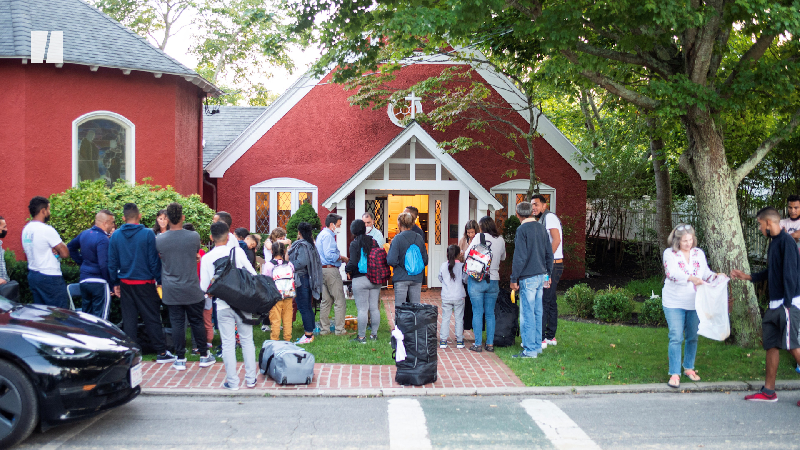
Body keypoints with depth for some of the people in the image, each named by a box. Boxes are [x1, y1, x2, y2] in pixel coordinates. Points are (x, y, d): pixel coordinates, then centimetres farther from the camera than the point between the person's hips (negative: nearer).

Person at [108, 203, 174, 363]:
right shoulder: (148, 234, -10)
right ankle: (161, 353, 8)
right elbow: (154, 260, -8)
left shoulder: (116, 236, 1)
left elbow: (112, 263, 5)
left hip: (125, 284, 3)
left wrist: (115, 283, 14)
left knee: (129, 320, 9)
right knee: (152, 319, 4)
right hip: (145, 284, -3)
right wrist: (160, 281, -1)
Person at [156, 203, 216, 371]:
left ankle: (180, 359, 11)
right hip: (192, 290, 0)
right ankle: (204, 356, 20)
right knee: (197, 321, 11)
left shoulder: (159, 239, -8)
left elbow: (159, 257, 8)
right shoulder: (194, 236, -8)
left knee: (177, 323, 6)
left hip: (171, 292, 0)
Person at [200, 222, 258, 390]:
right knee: (247, 340, 11)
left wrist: (211, 292, 20)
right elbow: (253, 274, -4)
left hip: (223, 305, 0)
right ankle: (250, 379, 15)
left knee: (228, 343, 6)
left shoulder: (206, 258, -2)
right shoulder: (237, 251, -4)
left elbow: (203, 287, -2)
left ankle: (232, 382, 10)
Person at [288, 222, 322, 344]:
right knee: (308, 307, 14)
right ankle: (310, 333, 20)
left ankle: (308, 335, -5)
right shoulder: (311, 244, 11)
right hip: (309, 278, 9)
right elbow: (317, 262, 14)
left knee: (303, 307, -6)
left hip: (301, 278, -9)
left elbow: (301, 263, -24)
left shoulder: (301, 245, -14)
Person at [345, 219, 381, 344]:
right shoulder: (373, 242, 4)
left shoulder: (355, 244, -10)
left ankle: (361, 336, 3)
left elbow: (353, 263, -16)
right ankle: (374, 333, 19)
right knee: (374, 308, 10)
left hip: (360, 280, -5)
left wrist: (347, 269, 3)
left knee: (362, 309, -2)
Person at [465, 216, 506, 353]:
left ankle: (477, 344, 4)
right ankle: (490, 344, 12)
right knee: (490, 313, 10)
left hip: (476, 280, -3)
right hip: (494, 281, 3)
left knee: (477, 313, 2)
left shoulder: (479, 237, -7)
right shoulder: (501, 240, 4)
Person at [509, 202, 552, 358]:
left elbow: (520, 257, -15)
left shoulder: (522, 230, -12)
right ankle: (537, 345, 21)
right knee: (537, 312, 14)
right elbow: (549, 253, 15)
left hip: (528, 278, -8)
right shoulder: (541, 228, 10)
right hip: (541, 275, 8)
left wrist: (514, 279, -10)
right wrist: (547, 273, 23)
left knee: (527, 314, -4)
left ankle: (530, 350, -2)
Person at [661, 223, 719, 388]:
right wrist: (691, 278, -35)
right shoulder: (669, 253, -5)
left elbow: (706, 273, 8)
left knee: (693, 337, 12)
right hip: (674, 303, -4)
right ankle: (674, 374, -2)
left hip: (695, 303, 4)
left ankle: (689, 368, 29)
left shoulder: (699, 253, 9)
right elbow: (672, 273, -21)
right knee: (676, 338, -7)